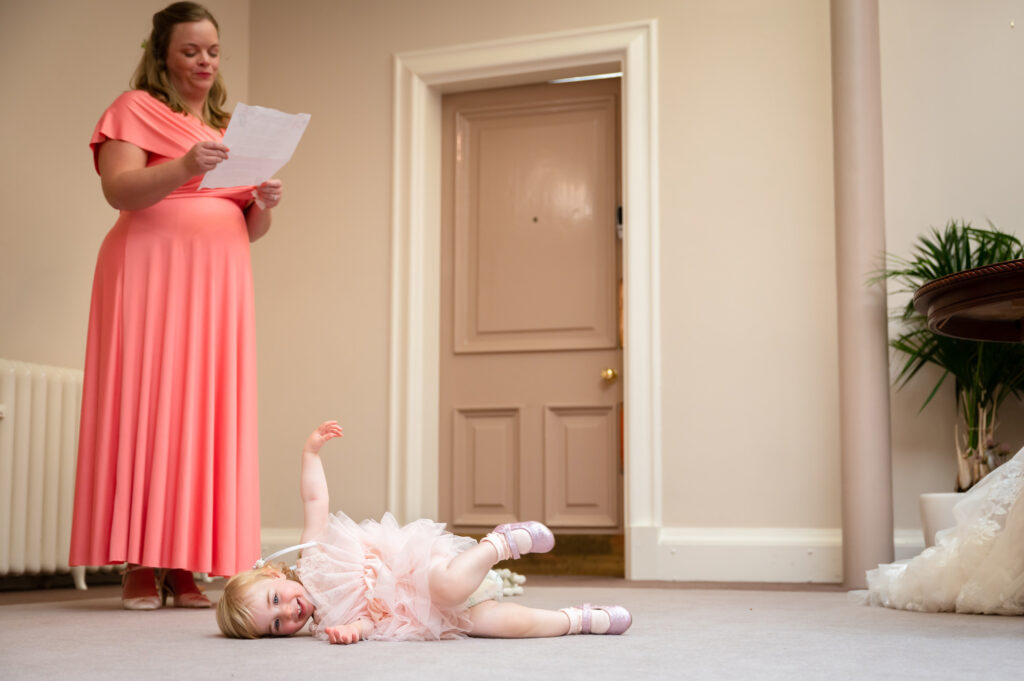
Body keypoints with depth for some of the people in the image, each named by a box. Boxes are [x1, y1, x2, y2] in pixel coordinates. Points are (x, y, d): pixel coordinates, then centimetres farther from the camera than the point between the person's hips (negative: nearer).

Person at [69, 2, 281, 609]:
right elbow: (119, 189, -9)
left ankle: (186, 566, -2)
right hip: (152, 274, -5)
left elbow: (249, 229, 24)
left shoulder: (228, 127, 25)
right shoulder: (136, 109, 8)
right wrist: (184, 167, -24)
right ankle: (140, 566, -7)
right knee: (145, 406, -9)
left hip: (218, 283, 5)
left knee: (208, 416, -3)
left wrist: (265, 204, 2)